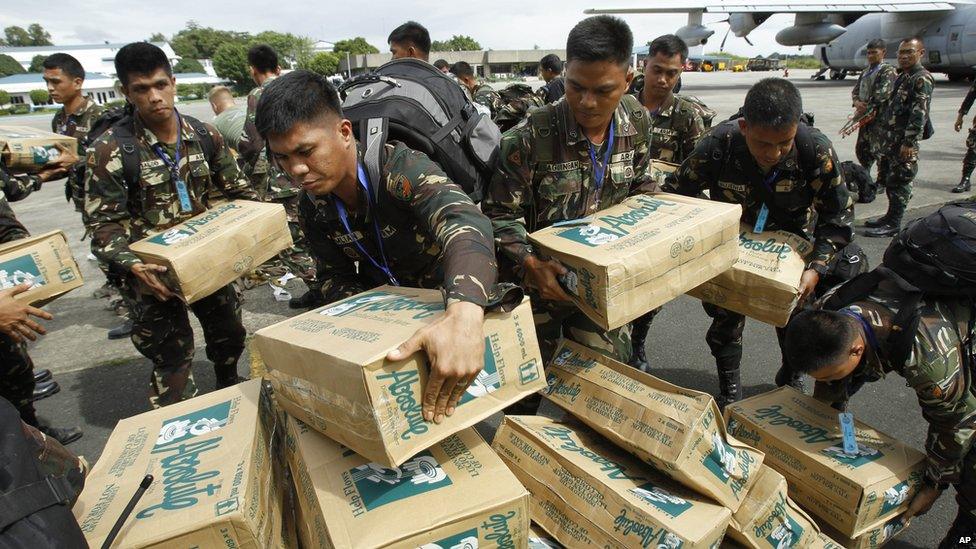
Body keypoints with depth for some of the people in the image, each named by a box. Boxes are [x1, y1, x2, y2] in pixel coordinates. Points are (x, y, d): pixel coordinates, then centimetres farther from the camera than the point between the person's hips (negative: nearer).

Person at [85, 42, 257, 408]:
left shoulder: (204, 136, -2)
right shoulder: (111, 149, -13)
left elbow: (236, 189, 7)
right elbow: (104, 224, -13)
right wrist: (132, 264, -30)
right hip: (152, 273, -4)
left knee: (229, 335, 20)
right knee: (173, 357, 1)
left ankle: (230, 392, 49)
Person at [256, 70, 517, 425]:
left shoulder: (400, 167, -31)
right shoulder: (313, 208, -9)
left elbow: (464, 222, -50)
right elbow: (337, 276, -1)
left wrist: (465, 316, -70)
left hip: (450, 301, -5)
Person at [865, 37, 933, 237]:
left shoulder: (922, 79, -12)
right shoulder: (903, 77, 17)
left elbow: (919, 114, -20)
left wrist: (909, 142, -24)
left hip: (905, 140, -10)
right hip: (891, 136, 10)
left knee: (898, 181, -5)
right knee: (887, 178, 15)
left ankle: (893, 224, 1)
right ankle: (891, 216, 26)